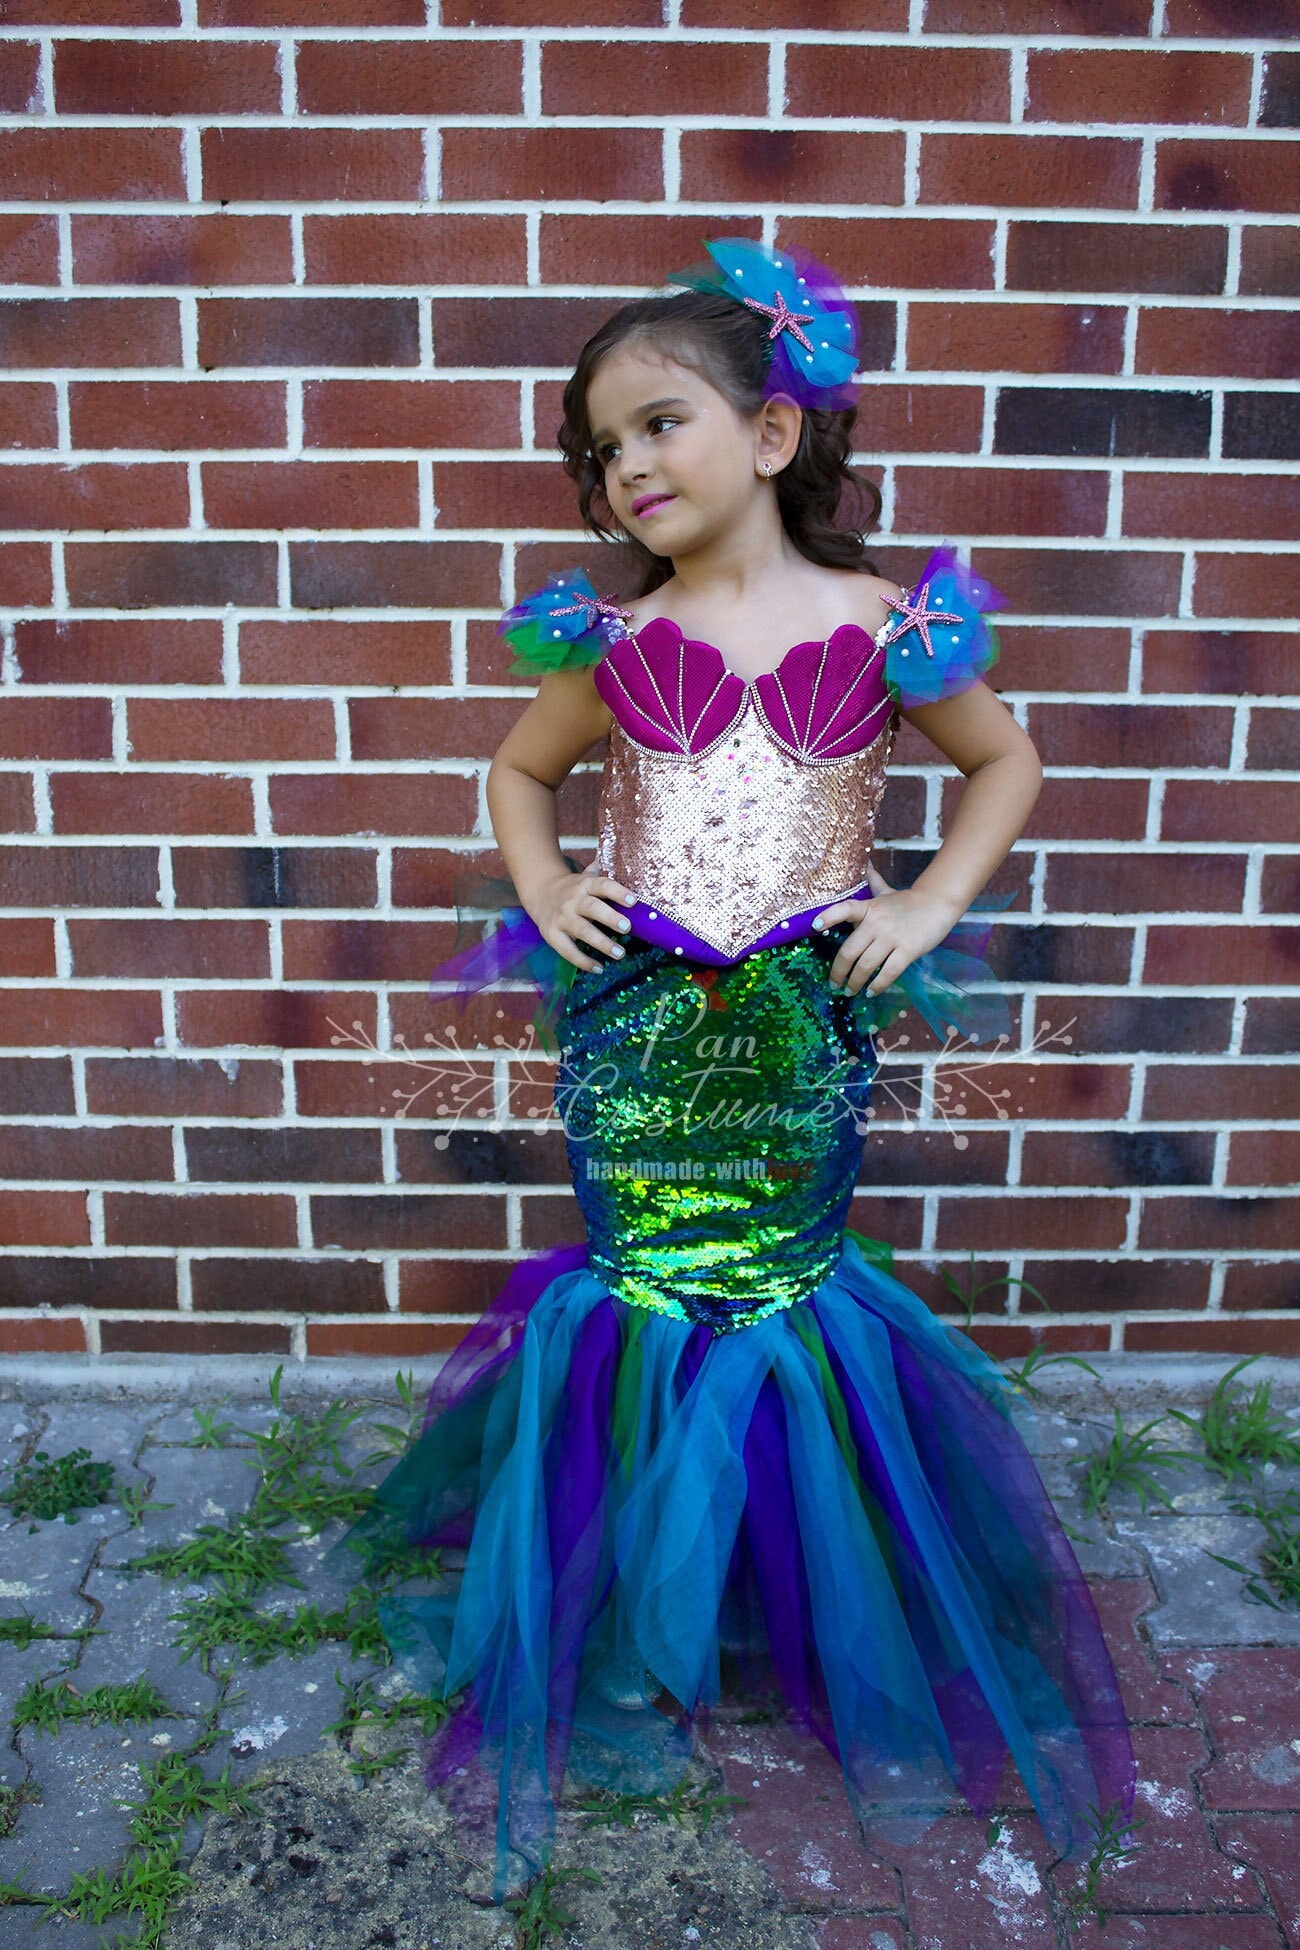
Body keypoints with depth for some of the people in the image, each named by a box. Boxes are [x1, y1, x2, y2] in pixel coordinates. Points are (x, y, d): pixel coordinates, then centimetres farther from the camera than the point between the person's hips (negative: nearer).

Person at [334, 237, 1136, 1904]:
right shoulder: (615, 640, 0)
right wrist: (544, 888, -1)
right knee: (645, 1296, 10)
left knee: (789, 1286, 11)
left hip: (803, 1027, -1)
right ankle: (634, 1641, 34)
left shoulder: (880, 625, -4)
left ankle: (827, 1629, 38)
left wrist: (927, 906, -3)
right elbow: (518, 770, 16)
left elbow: (1005, 760, 9)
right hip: (638, 1023, 1)